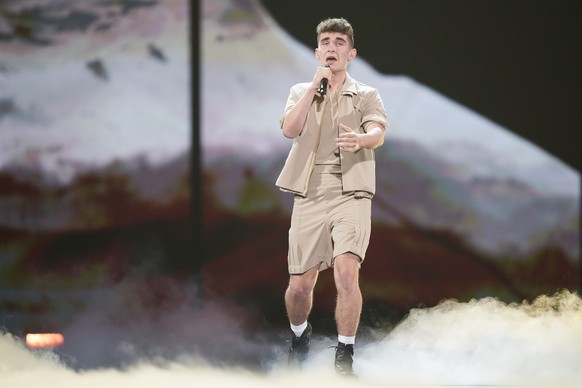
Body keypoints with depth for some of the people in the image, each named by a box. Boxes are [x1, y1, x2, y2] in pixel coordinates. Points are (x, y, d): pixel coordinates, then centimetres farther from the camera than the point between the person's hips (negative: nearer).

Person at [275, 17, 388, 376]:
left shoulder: (367, 95, 8)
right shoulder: (301, 92, 15)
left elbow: (378, 134, -12)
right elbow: (289, 129, -4)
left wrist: (360, 139, -36)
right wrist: (316, 85, -8)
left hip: (350, 194, -2)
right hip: (310, 195, 2)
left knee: (346, 270, -23)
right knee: (300, 284, 3)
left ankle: (345, 357, -13)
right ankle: (300, 336, 35)